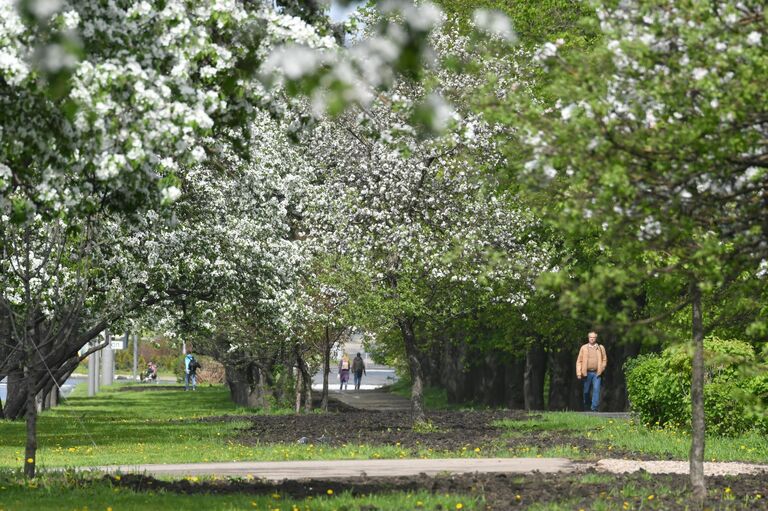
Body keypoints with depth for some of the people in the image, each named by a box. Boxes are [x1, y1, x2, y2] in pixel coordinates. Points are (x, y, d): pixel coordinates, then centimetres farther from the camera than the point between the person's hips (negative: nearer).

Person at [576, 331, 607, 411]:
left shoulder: (601, 348, 8)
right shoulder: (584, 348, 6)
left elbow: (604, 359, 13)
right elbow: (579, 361, 5)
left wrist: (602, 369, -2)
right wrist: (579, 373, -2)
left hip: (597, 373, -1)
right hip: (587, 373, 1)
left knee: (596, 389, -14)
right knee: (586, 391, 6)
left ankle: (594, 408, -15)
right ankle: (587, 407, 24)